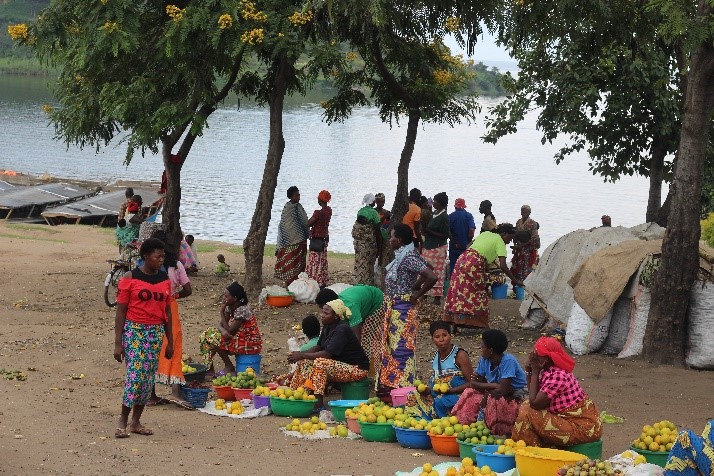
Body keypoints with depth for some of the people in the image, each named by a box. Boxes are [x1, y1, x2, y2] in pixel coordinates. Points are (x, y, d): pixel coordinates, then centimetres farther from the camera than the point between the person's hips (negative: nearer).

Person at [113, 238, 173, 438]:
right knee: (135, 374, -13)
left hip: (156, 332, 5)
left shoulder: (165, 280, 9)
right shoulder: (130, 278, -6)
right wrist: (118, 344, -9)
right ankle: (123, 420, -1)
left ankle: (136, 422, 13)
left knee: (148, 377, 4)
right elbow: (120, 311, -5)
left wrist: (170, 342, 12)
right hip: (133, 330, -5)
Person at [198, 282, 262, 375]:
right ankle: (208, 368, 2)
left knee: (214, 338, -18)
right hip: (239, 338, 9)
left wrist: (222, 311, -19)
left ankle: (229, 367, -5)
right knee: (207, 334, 2)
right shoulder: (230, 307, 2)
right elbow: (221, 324, 2)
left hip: (250, 344, -9)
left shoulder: (242, 310, -25)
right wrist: (222, 330, -23)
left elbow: (229, 331, -23)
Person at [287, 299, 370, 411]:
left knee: (320, 363, -31)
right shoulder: (328, 327, 5)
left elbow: (327, 354, -29)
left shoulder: (342, 330, -23)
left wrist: (302, 355, -24)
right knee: (305, 362, -2)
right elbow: (318, 347, 10)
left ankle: (319, 404, -28)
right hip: (340, 364, 10)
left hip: (356, 369, -10)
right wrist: (300, 354, -7)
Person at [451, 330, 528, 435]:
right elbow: (473, 383, -2)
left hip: (516, 397, -7)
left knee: (494, 400, -33)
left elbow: (503, 390, -30)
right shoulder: (484, 360, -4)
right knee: (471, 395, -10)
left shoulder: (508, 361, -25)